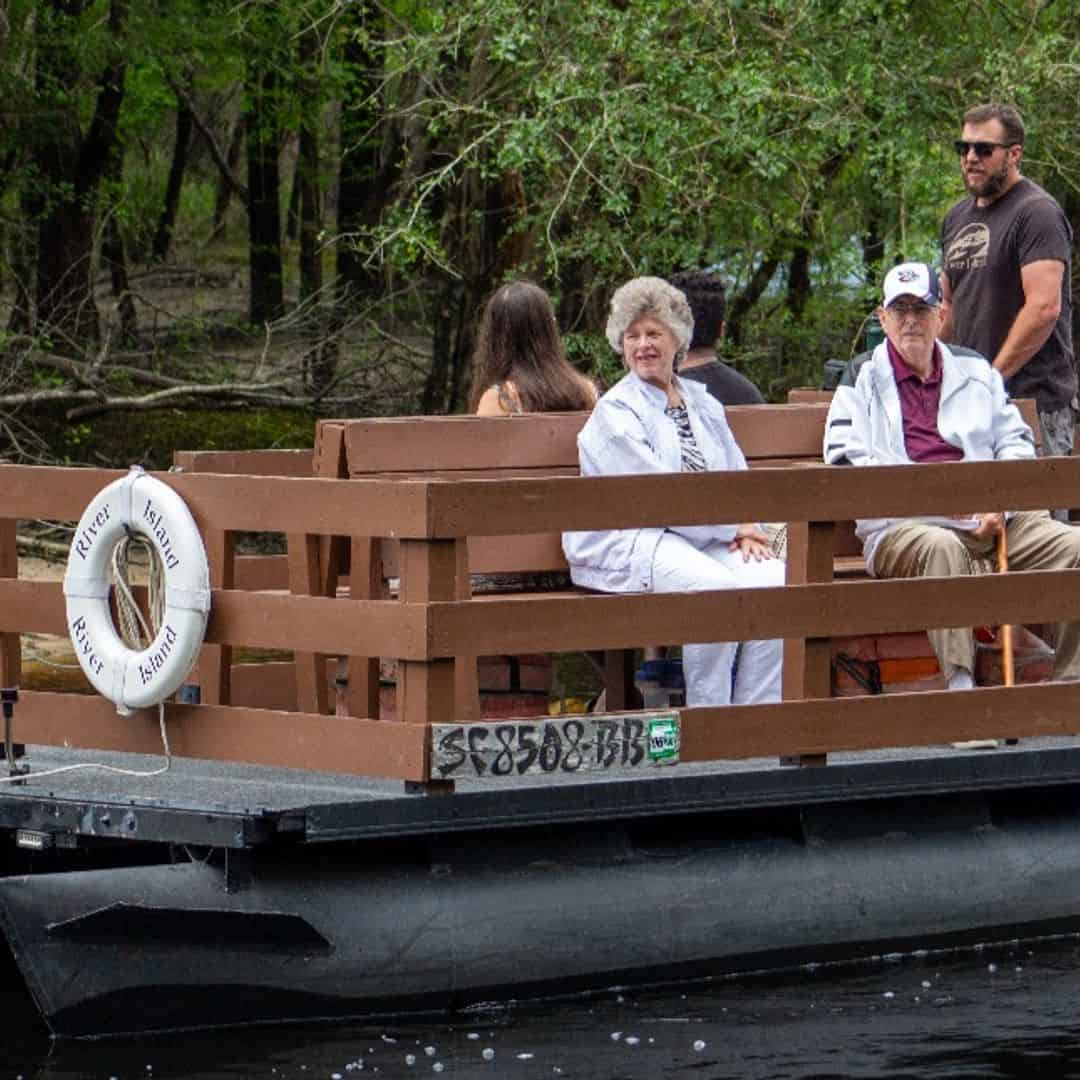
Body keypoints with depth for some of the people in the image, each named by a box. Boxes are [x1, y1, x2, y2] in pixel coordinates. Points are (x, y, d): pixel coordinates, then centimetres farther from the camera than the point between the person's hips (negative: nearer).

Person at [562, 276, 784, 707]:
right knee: (716, 587, -33)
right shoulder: (614, 412, 0)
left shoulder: (703, 405, 22)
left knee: (775, 580, -21)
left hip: (710, 538, 6)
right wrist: (731, 526, -10)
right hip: (630, 540, -6)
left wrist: (746, 533, -3)